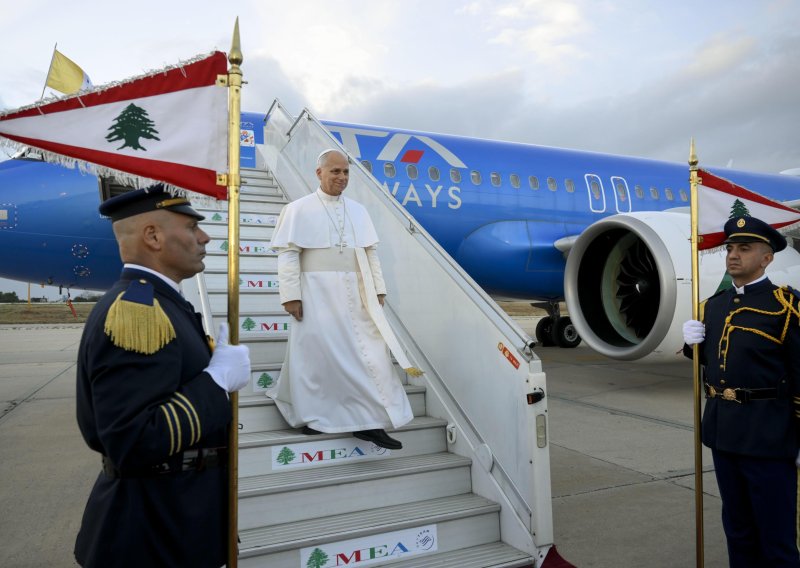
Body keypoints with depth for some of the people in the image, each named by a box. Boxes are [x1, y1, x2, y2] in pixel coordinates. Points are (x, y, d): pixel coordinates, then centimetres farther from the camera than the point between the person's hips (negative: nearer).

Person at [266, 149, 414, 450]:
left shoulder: (358, 210, 13)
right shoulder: (299, 209, 0)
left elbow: (370, 252, 13)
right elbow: (288, 254, -5)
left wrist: (378, 288, 8)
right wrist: (291, 295, -12)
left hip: (355, 293, 4)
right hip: (317, 292, -4)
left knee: (367, 352, 1)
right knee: (317, 352, 3)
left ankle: (369, 421, 8)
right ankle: (310, 415, 22)